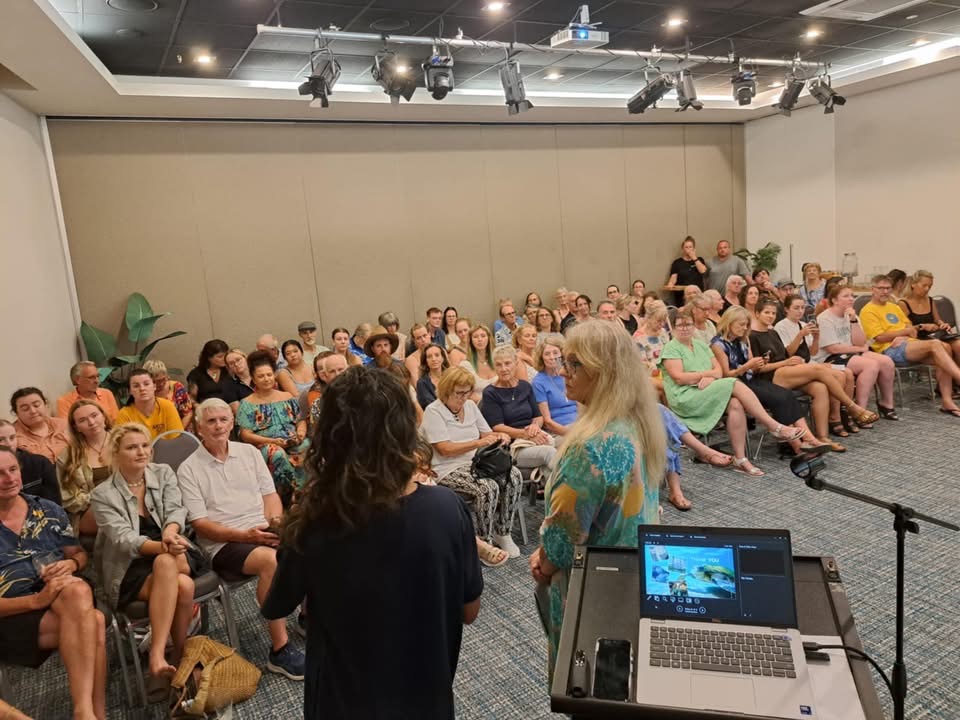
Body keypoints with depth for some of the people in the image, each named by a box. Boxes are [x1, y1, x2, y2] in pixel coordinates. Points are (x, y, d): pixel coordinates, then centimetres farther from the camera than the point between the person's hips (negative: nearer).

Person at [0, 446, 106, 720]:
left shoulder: (48, 510, 11)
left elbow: (79, 554, 19)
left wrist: (71, 564, -6)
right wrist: (36, 600, -21)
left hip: (66, 601, 3)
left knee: (76, 589, -35)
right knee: (93, 622, -32)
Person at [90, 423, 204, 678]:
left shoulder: (164, 473, 7)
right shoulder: (102, 494, -3)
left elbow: (176, 510, -6)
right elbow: (124, 538, -15)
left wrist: (170, 533, -31)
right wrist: (162, 546, -33)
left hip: (176, 554, 3)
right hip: (129, 569, -2)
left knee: (167, 563, -35)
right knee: (182, 585, -33)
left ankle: (157, 653, -26)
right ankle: (181, 655, -26)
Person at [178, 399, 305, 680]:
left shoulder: (249, 452, 14)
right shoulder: (189, 469, 2)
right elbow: (200, 523, -4)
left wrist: (275, 522, -8)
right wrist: (244, 535, -16)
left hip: (264, 531, 5)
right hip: (224, 544, -4)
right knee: (270, 560, -35)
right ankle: (280, 651, -26)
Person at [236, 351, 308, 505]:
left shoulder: (287, 397, 20)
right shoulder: (247, 404, 9)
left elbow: (301, 421, 19)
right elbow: (245, 435, 1)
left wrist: (301, 432, -6)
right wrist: (273, 441, -12)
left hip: (293, 443, 3)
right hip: (265, 445, -3)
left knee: (308, 446, -32)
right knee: (277, 453, -39)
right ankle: (296, 492, -28)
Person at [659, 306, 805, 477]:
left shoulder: (701, 345, 22)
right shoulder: (671, 348, 1)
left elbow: (719, 371, 13)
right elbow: (679, 378, -11)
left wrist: (710, 377, -11)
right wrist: (708, 373, -5)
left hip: (707, 395, 6)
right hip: (685, 399, -6)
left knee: (736, 405, -27)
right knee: (736, 385, -22)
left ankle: (740, 459, -24)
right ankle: (776, 427, -16)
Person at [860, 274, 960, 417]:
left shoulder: (894, 306, 25)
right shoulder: (868, 311, 0)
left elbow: (911, 328, 20)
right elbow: (880, 337, -9)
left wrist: (903, 337, -2)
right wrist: (905, 331, -3)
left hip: (909, 345, 8)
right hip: (890, 351, -7)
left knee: (945, 347, -18)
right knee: (935, 344, -26)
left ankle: (947, 401, -18)